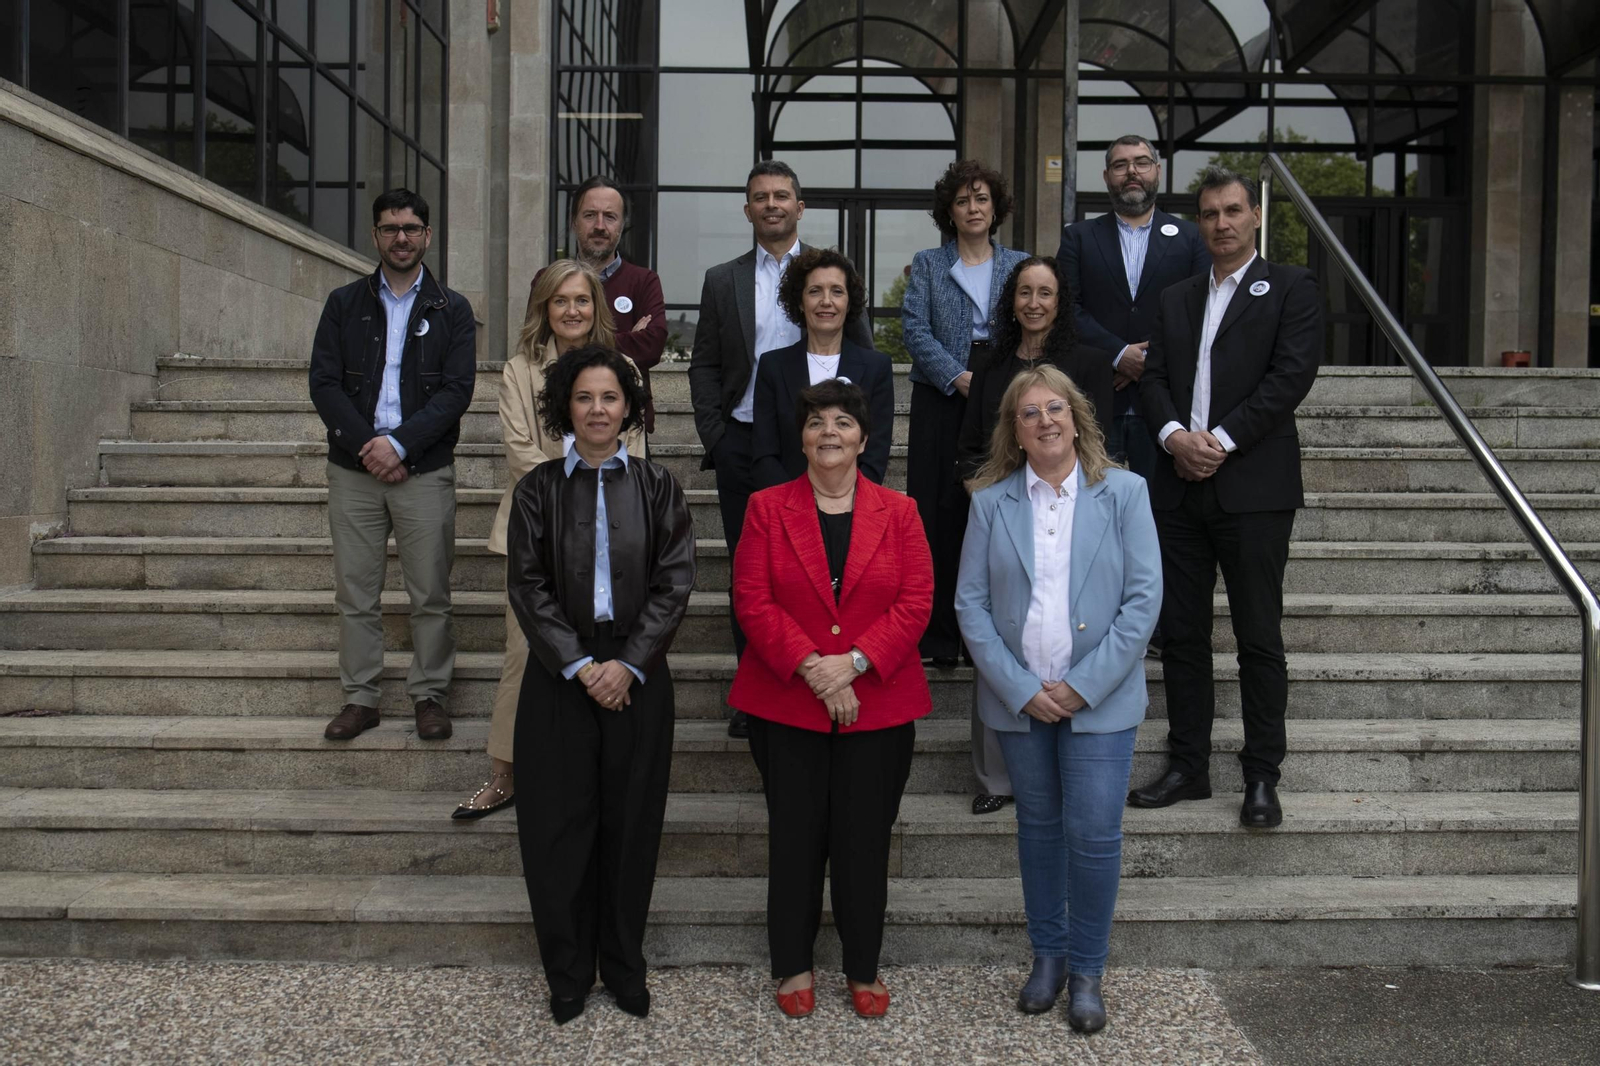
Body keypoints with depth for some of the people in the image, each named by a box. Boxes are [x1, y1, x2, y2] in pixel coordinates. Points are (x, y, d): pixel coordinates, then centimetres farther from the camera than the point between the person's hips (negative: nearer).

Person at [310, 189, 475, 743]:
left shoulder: (452, 310, 6)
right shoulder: (344, 304, 10)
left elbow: (457, 390, -4)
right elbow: (323, 384, 3)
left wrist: (399, 443, -14)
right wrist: (368, 446, -10)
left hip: (425, 470, -1)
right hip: (353, 469, 2)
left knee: (430, 594, 1)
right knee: (355, 593, 5)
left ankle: (429, 695, 14)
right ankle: (360, 697, 16)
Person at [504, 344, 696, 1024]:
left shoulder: (656, 487, 2)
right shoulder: (539, 489, 2)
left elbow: (674, 582, -4)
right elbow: (527, 586, -4)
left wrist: (628, 664, -13)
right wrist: (579, 664, -13)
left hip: (636, 676, 0)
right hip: (559, 676, 0)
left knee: (631, 821, 8)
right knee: (559, 823, 5)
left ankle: (624, 965, 25)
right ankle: (567, 972, 22)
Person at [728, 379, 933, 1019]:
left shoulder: (898, 512, 5)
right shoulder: (767, 508, 3)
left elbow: (916, 603, -3)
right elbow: (752, 601, -5)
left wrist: (853, 662, -15)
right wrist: (811, 668, -16)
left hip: (878, 706, 1)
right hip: (786, 704, 0)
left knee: (865, 840, 8)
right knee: (795, 837, 8)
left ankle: (863, 968, 26)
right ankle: (793, 966, 26)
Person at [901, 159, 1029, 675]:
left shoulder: (1020, 265, 14)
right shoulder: (927, 264, 11)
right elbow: (914, 327, -1)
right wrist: (957, 376, -13)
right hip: (942, 399, -1)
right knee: (939, 513, -2)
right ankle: (939, 634, 5)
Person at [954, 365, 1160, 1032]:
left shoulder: (1124, 492, -2)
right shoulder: (991, 501, 1)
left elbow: (1144, 597, -7)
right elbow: (970, 603, -2)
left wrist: (1083, 686, -13)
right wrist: (1022, 689, -11)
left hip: (1099, 698, -2)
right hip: (1018, 700, 2)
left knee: (1093, 835, -2)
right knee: (1038, 828, 14)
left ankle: (1086, 970, 18)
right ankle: (1047, 954, 31)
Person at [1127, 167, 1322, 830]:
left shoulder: (1290, 288, 4)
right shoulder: (1175, 298, 19)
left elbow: (1292, 373, -8)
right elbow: (1152, 376, 9)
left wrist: (1221, 439, -14)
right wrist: (1174, 434, -10)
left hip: (1253, 486, -4)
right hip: (1180, 485, 5)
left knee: (1259, 637, 0)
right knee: (1181, 632, 8)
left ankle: (1262, 776, 10)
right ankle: (1189, 766, 18)